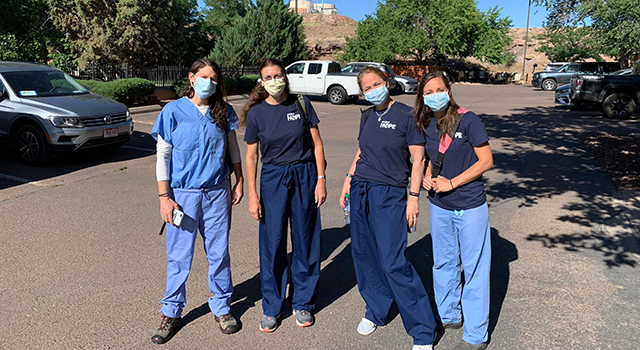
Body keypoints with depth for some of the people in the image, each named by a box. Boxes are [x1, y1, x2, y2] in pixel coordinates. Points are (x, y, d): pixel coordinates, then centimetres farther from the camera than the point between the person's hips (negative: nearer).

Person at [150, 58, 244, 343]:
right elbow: (163, 156, -3)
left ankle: (221, 307, 27)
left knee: (219, 252, 9)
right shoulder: (174, 111, -4)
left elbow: (233, 148, 14)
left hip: (217, 192, 2)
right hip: (183, 194, -2)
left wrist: (239, 182, 11)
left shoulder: (224, 112, 4)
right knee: (179, 256, 6)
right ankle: (171, 313, 23)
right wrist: (164, 197, -7)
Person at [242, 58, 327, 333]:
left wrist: (321, 179, -3)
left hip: (304, 176, 1)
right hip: (273, 179, 0)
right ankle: (272, 308, 20)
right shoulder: (256, 112, -1)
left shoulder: (301, 104, -1)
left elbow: (317, 144, 2)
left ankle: (303, 303, 25)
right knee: (272, 243, 3)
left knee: (305, 240, 8)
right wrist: (252, 195, -2)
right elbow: (251, 156, 2)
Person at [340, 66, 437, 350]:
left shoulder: (406, 115, -7)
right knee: (364, 255, 10)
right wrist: (348, 181, 13)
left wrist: (413, 197, -12)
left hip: (389, 195, -6)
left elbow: (418, 158, -8)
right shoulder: (366, 117, 11)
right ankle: (376, 311, 31)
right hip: (360, 191, 6)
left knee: (393, 262, -10)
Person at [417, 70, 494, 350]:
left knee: (474, 268, 5)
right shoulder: (426, 126, 3)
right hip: (439, 206, 6)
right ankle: (448, 316, 38)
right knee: (443, 263, 18)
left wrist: (451, 183, -18)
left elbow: (486, 161, -13)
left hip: (470, 207, -5)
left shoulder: (467, 120, -13)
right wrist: (426, 177, -4)